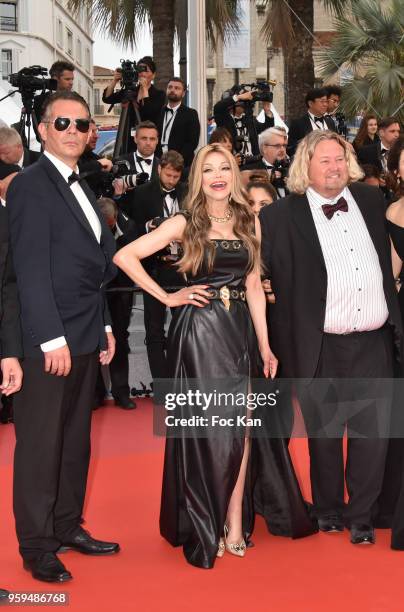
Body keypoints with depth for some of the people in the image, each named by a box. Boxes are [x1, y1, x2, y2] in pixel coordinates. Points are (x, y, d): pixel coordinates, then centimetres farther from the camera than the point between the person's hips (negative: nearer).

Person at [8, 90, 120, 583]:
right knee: (41, 444, 1)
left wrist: (104, 326, 16)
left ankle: (68, 526, 28)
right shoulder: (30, 186, -11)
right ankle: (37, 547, 12)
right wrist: (52, 339, -19)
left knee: (75, 440, 16)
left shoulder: (80, 187, 16)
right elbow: (32, 270, -16)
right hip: (51, 339, -8)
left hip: (85, 337, 8)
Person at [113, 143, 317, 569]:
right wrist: (167, 297, -7)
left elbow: (253, 285, 10)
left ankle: (234, 523, 12)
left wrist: (265, 345, 5)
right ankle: (205, 528, 14)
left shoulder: (249, 222, 10)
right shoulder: (185, 224, -2)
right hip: (198, 332, -4)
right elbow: (125, 256, -7)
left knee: (241, 426, 2)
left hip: (240, 331, 4)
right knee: (206, 430, 1)